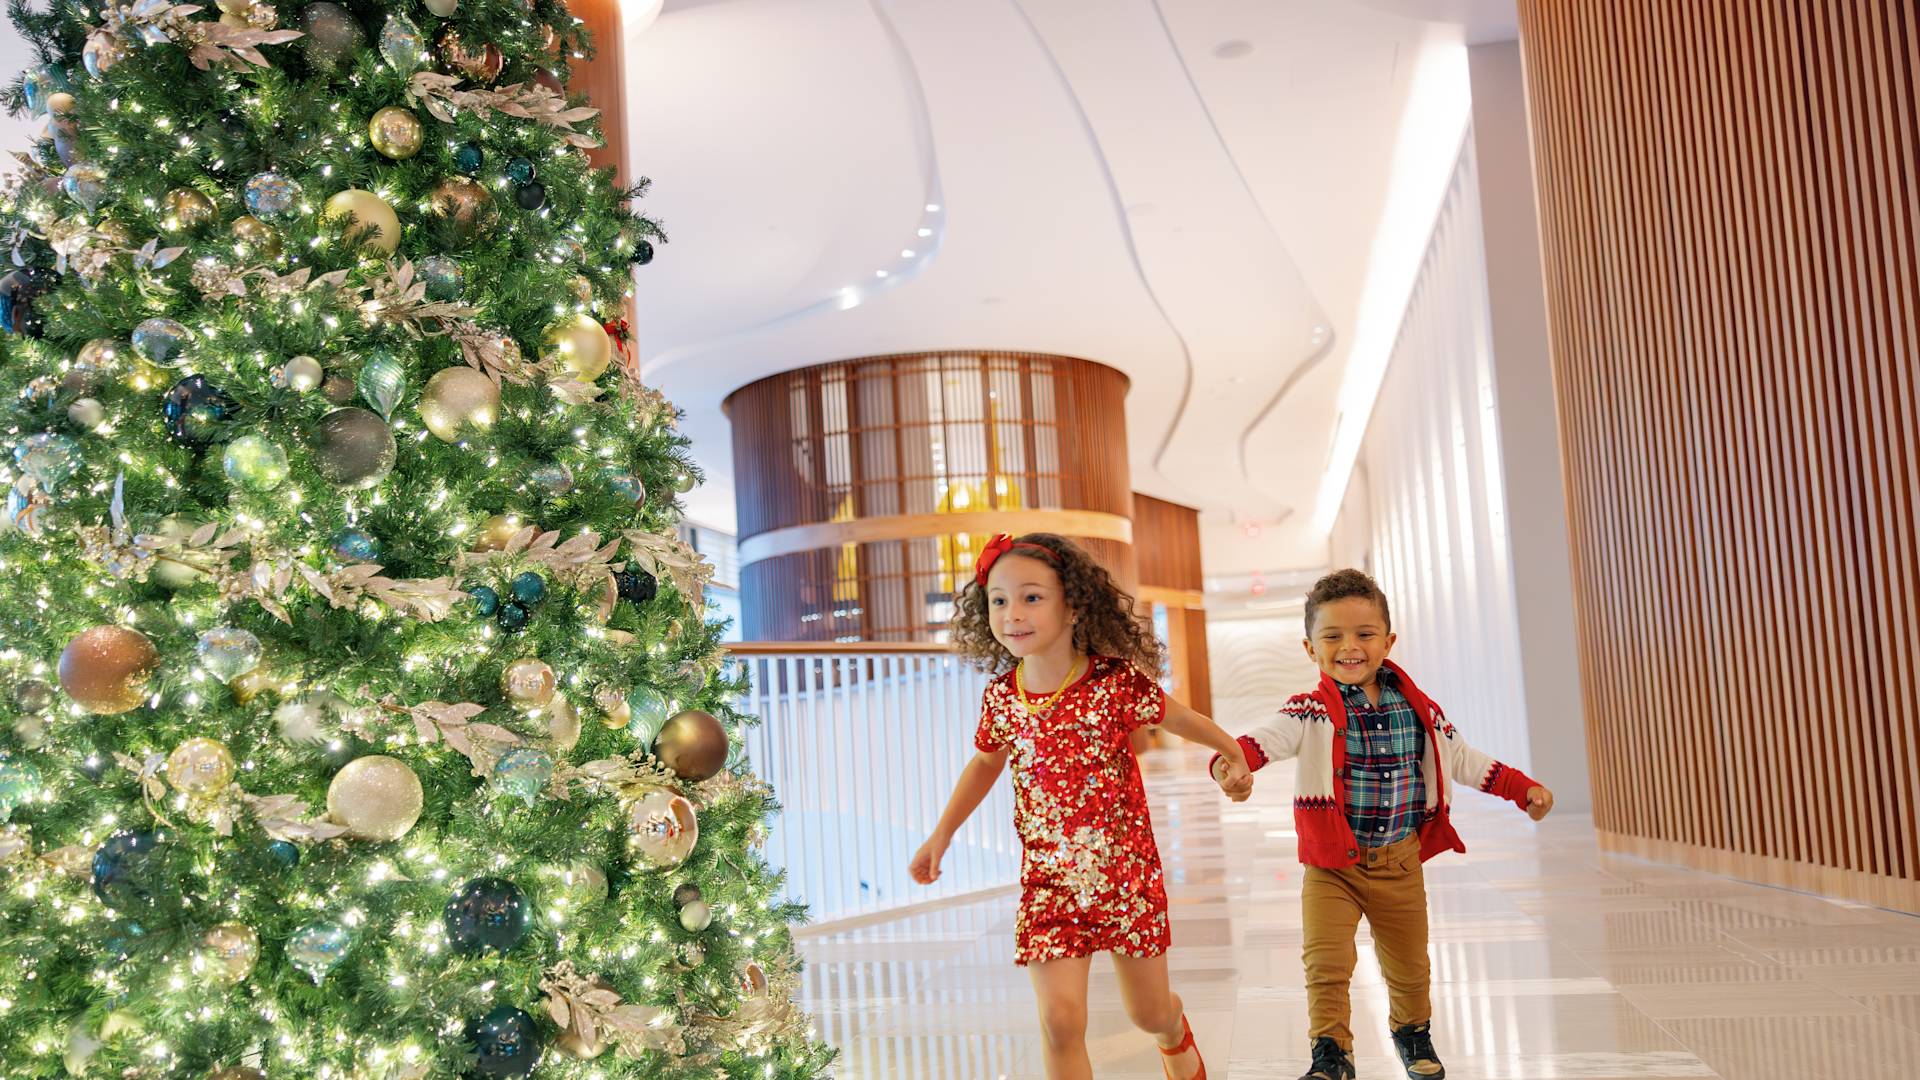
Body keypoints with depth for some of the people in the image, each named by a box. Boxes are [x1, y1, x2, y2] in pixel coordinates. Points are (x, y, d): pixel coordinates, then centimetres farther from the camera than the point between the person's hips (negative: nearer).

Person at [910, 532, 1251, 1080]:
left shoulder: (1118, 681, -17)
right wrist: (942, 834, 12)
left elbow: (1180, 719, 3)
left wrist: (1236, 756, 14)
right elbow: (985, 763, 14)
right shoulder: (1002, 697, -7)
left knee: (1148, 1011, 16)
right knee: (1061, 1020, -12)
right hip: (1048, 880, 1)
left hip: (1127, 872, -1)